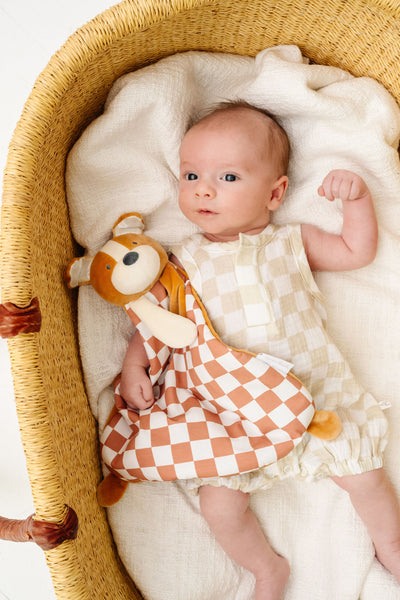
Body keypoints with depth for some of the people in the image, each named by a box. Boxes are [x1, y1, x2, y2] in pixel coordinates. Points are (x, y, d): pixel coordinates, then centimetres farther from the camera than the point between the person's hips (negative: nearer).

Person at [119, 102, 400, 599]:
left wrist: (357, 198, 1)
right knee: (219, 506, -11)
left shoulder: (292, 242, 10)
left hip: (316, 388, 1)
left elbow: (359, 252, 15)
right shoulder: (185, 260, 8)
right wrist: (134, 363, -4)